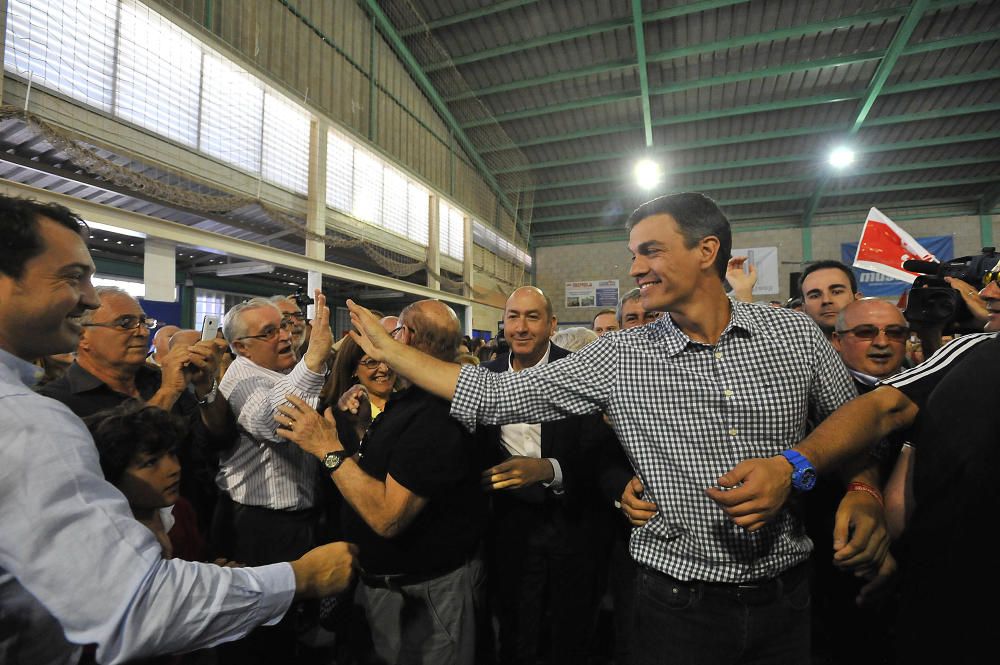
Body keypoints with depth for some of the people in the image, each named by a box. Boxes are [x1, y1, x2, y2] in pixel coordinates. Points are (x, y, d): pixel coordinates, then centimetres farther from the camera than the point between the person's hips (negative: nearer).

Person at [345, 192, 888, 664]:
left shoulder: (794, 334, -5)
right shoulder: (618, 358, -10)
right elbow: (496, 396, -8)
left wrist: (794, 467, -16)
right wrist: (389, 350, -5)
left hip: (788, 596, 2)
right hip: (679, 605, -1)